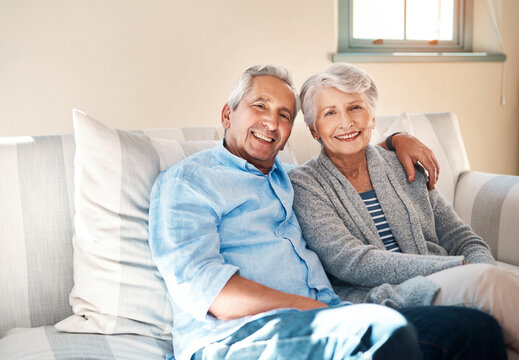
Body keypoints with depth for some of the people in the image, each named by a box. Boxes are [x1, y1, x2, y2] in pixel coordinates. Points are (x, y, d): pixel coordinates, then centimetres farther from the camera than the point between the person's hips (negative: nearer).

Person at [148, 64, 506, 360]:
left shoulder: (288, 178, 26)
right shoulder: (185, 180, 5)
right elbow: (202, 287, -11)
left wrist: (397, 140, 23)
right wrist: (311, 308, -14)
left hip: (325, 320, 7)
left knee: (476, 327, -12)